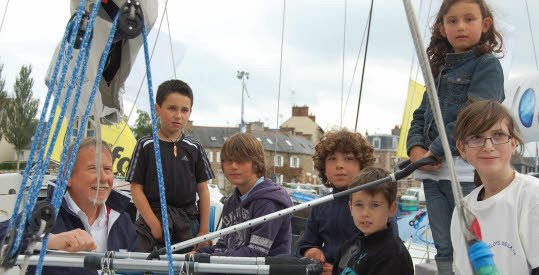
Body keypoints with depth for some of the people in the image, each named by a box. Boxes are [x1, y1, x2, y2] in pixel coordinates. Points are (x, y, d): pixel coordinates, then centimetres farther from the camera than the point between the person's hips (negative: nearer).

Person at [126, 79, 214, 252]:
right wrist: (154, 224, -9)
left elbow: (203, 190, 8)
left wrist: (204, 230, 3)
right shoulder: (146, 145, 1)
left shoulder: (194, 148, 6)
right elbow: (136, 188, -2)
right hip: (153, 217, -2)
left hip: (188, 222, 2)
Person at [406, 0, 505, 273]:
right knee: (444, 250, 10)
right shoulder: (439, 70, 20)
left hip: (467, 171, -6)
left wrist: (435, 151, -16)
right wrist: (416, 148, -2)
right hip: (432, 172, 6)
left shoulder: (487, 64, -1)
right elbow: (421, 115, 17)